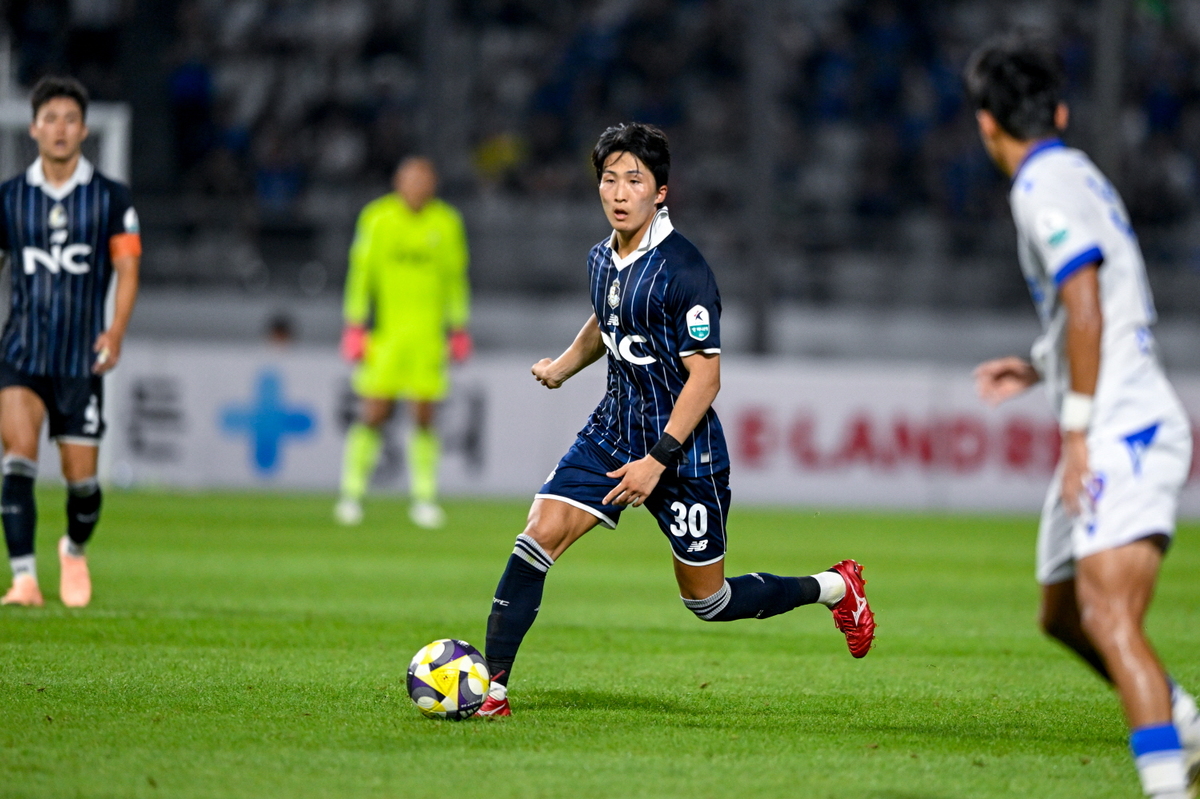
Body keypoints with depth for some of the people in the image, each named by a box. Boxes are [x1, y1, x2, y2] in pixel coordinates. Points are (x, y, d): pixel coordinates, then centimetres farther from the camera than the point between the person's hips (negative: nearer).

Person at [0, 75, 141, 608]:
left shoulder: (111, 199, 1)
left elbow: (127, 270, 0)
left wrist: (115, 333, -15)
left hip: (82, 360, 0)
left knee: (81, 478, 4)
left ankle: (75, 550, 36)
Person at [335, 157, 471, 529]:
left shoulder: (446, 223, 5)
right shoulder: (377, 218, 1)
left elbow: (455, 276, 13)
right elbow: (361, 272, 4)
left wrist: (459, 329, 11)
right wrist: (355, 326, -1)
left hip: (428, 332, 1)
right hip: (384, 329, -1)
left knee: (425, 417, -2)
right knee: (375, 413, -6)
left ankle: (424, 498, 6)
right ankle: (352, 494, 4)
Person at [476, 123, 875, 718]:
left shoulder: (682, 269, -19)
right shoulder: (601, 259, 4)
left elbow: (705, 377, -20)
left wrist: (658, 459, -24)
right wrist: (562, 367, 14)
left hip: (684, 449, -6)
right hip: (612, 432, 6)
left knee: (706, 600, 5)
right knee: (539, 536, -13)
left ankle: (835, 589, 28)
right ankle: (491, 684, -10)